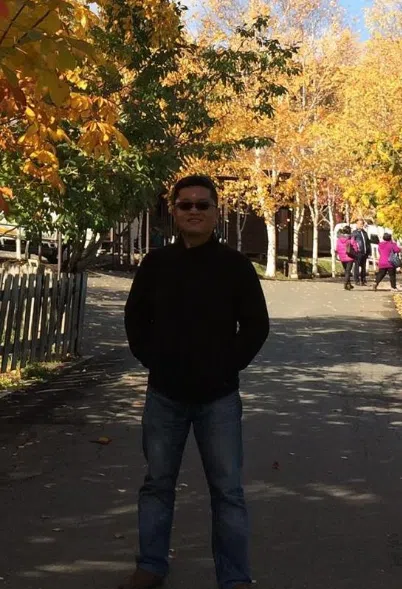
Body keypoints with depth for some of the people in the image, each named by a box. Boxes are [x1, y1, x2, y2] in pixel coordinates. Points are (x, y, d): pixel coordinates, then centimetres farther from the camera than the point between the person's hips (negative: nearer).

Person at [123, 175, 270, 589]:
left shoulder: (235, 266, -3)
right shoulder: (156, 264, 2)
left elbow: (256, 325, 1)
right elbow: (135, 318, 12)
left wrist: (228, 366, -5)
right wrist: (152, 361, 3)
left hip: (219, 397, -2)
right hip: (164, 395, 2)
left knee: (227, 491, 3)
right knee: (157, 484, 13)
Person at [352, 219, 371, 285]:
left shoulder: (365, 233, 20)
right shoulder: (355, 233, 0)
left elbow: (368, 242, 23)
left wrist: (369, 251, 15)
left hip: (364, 253, 6)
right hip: (358, 252, -6)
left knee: (364, 267, 10)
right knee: (357, 266, -6)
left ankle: (363, 280, 15)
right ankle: (357, 280, -4)